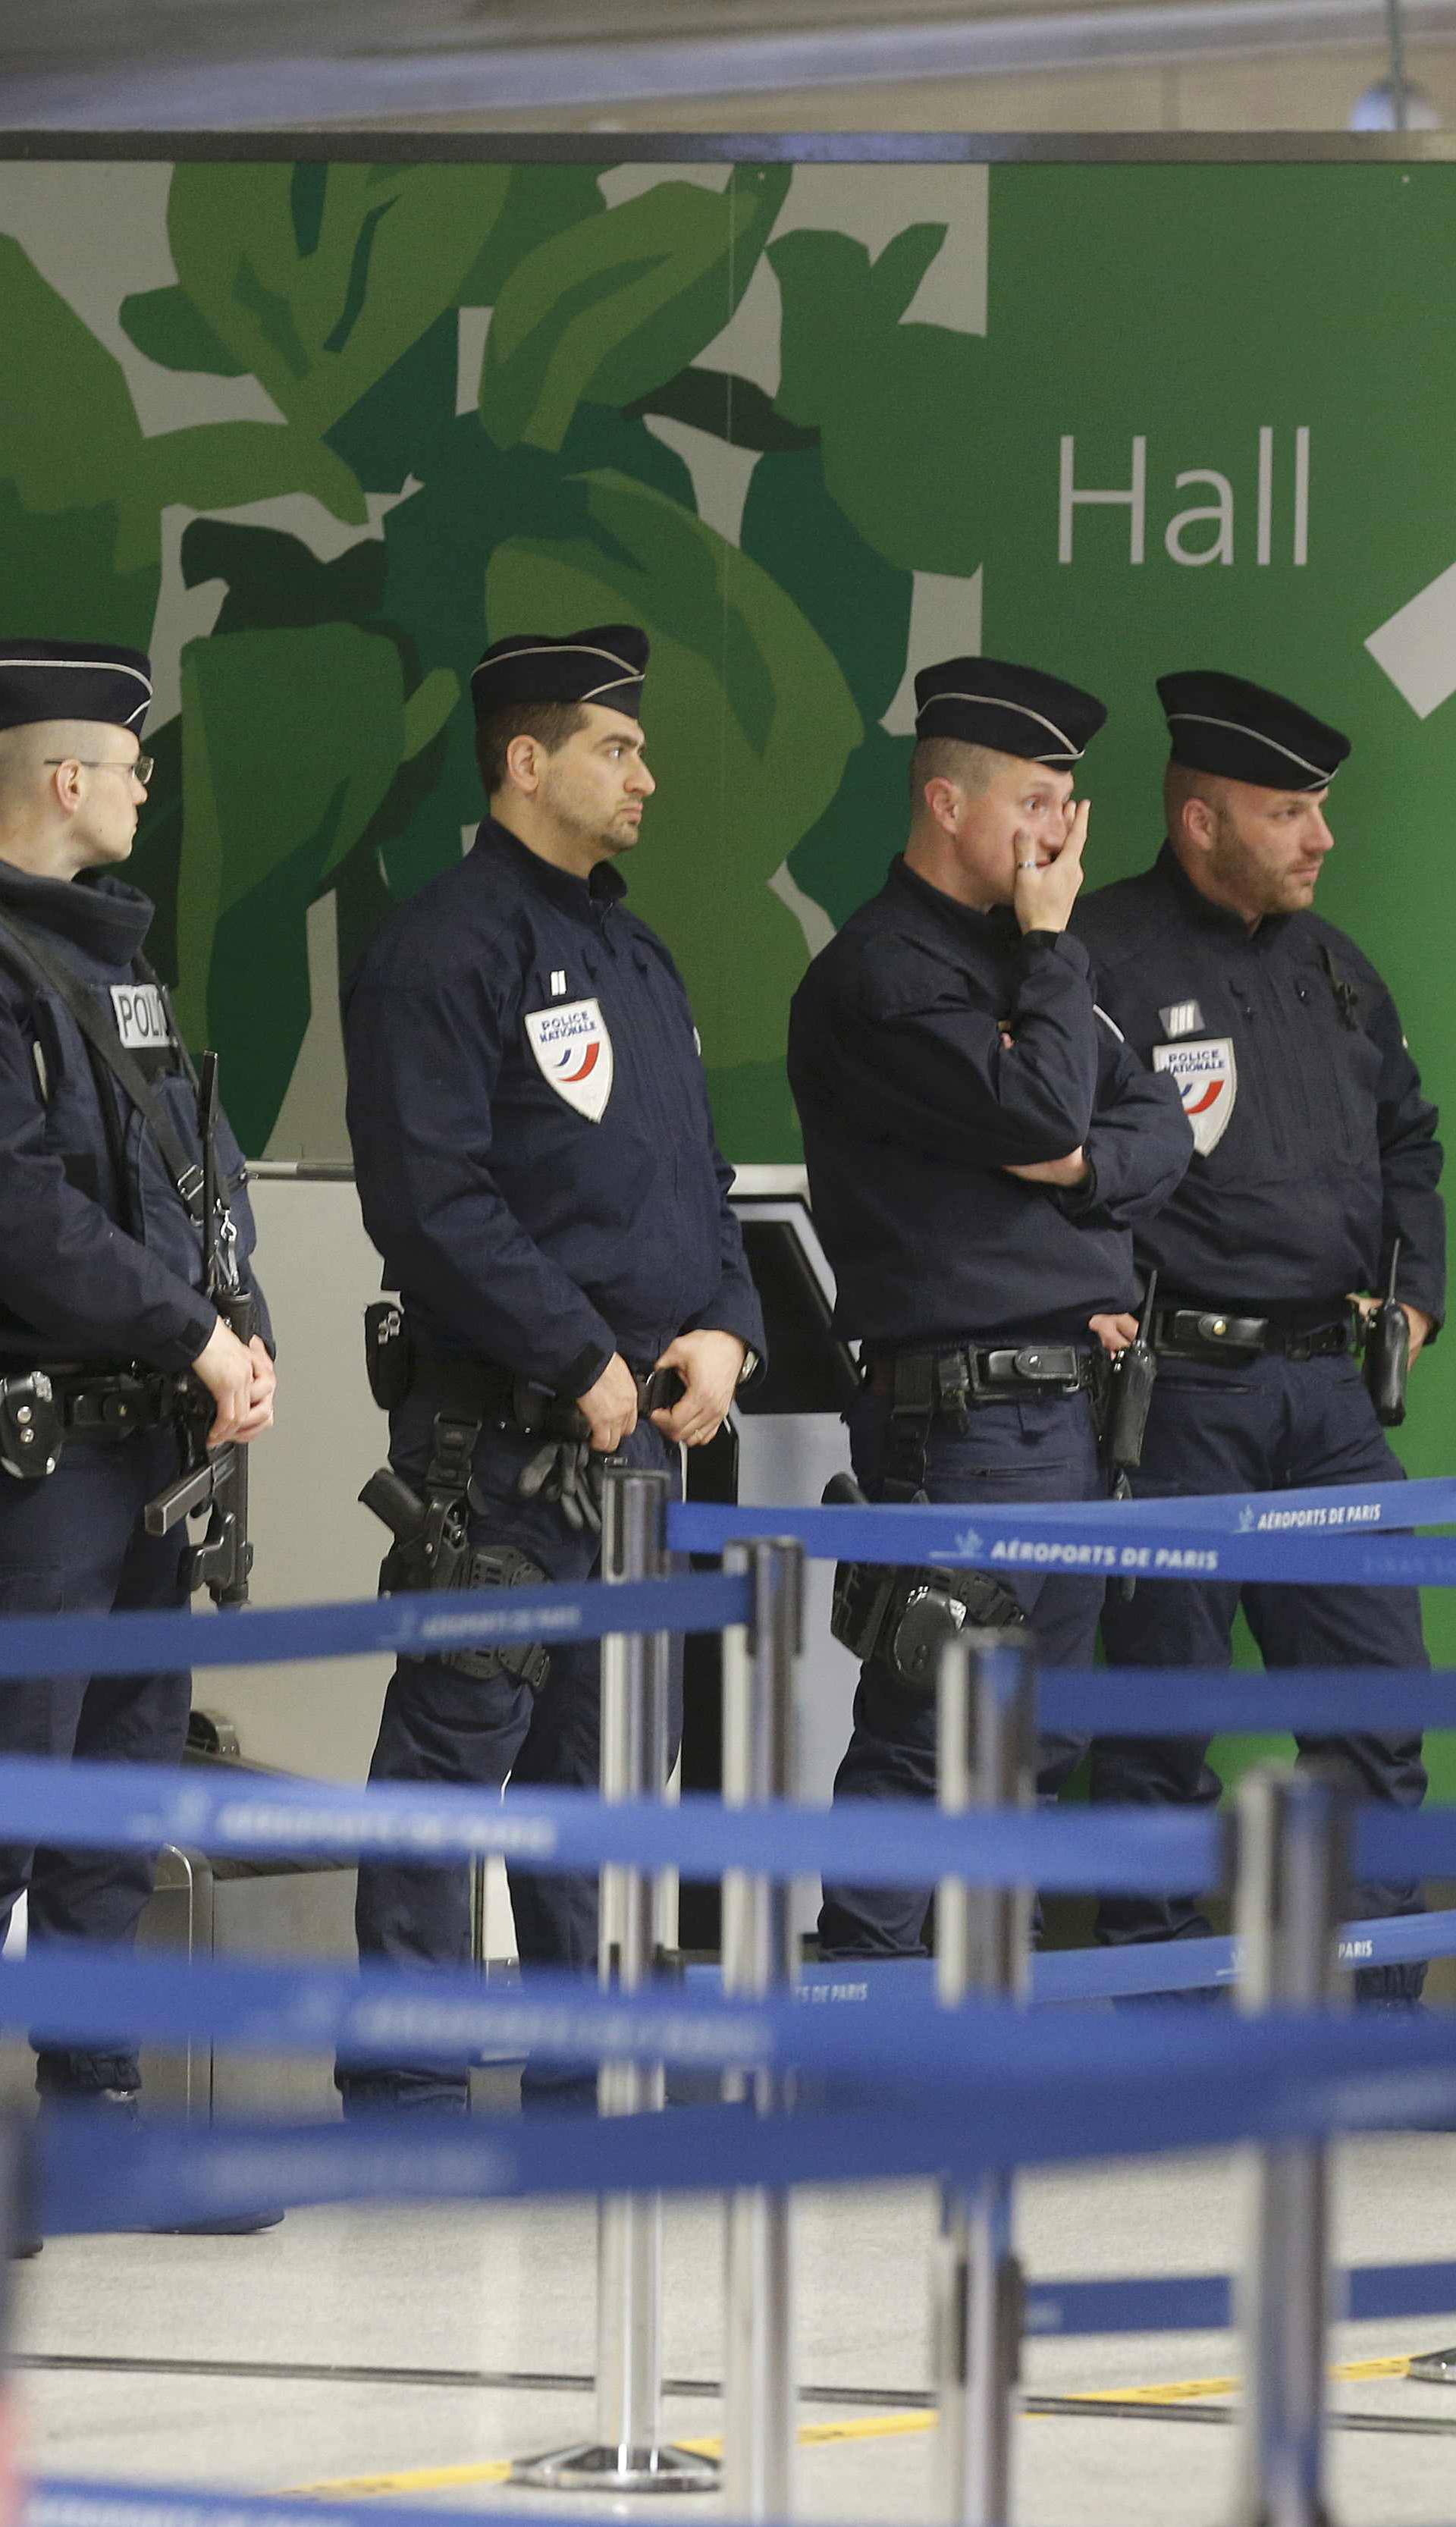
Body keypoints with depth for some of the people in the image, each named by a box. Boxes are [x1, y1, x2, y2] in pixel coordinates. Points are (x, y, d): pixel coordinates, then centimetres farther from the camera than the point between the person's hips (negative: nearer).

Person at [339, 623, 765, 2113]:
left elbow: (696, 1175, 23)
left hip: (646, 1430, 9)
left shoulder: (634, 955, 19)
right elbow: (434, 1203, -17)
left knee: (610, 1752, 12)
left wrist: (724, 1330, 3)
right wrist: (585, 1369, -16)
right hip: (503, 1430, -8)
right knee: (460, 1738, -6)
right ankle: (405, 2089, -3)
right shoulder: (446, 948, -9)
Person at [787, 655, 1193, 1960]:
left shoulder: (1017, 954, 19)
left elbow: (1163, 1127, 15)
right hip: (962, 1408, -9)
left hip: (1073, 1400, 9)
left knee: (1038, 1740, 14)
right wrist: (1051, 946, -9)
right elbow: (1040, 1112, -20)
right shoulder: (882, 974, -11)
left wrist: (1088, 1164, -7)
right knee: (924, 1740, -9)